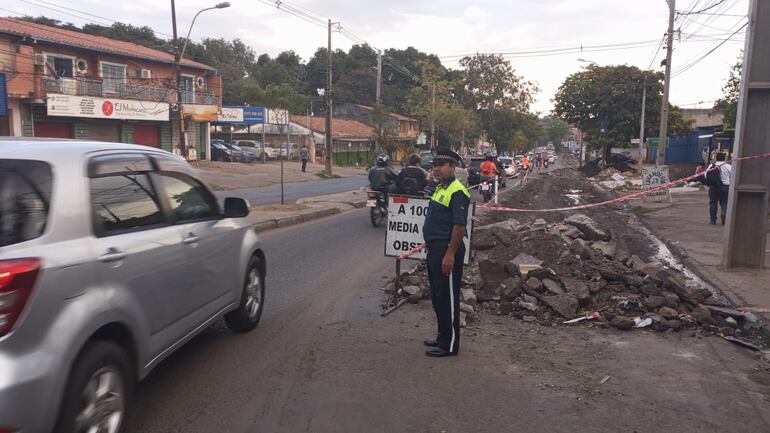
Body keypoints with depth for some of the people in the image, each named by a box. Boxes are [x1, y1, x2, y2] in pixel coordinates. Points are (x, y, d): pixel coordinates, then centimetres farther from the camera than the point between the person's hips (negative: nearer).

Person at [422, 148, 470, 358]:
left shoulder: (457, 192, -17)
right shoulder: (440, 188, 14)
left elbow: (460, 226, -23)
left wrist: (450, 254, -24)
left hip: (447, 251, -10)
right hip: (435, 250, 10)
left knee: (447, 298, -1)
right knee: (437, 297, 18)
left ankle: (449, 345, 10)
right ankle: (443, 336, 32)